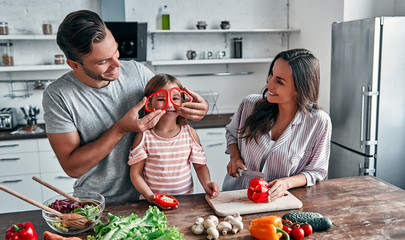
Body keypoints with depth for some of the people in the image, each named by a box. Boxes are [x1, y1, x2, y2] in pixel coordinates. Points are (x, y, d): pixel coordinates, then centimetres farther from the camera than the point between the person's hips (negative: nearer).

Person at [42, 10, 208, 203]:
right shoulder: (57, 96, -17)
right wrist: (120, 129, -25)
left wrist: (199, 108, -13)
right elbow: (72, 167, -16)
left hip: (143, 194, -2)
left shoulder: (136, 72, -7)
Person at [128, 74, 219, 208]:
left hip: (186, 199, 2)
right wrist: (150, 196, -16)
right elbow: (135, 174, -2)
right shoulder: (144, 136, -4)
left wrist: (206, 183, -6)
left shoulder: (190, 133, 3)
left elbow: (200, 165, 12)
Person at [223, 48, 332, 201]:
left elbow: (316, 171, 1)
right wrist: (234, 156, -1)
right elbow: (232, 132, 18)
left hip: (277, 200, -1)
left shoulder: (319, 122, -9)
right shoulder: (250, 104, -3)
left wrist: (287, 183, -17)